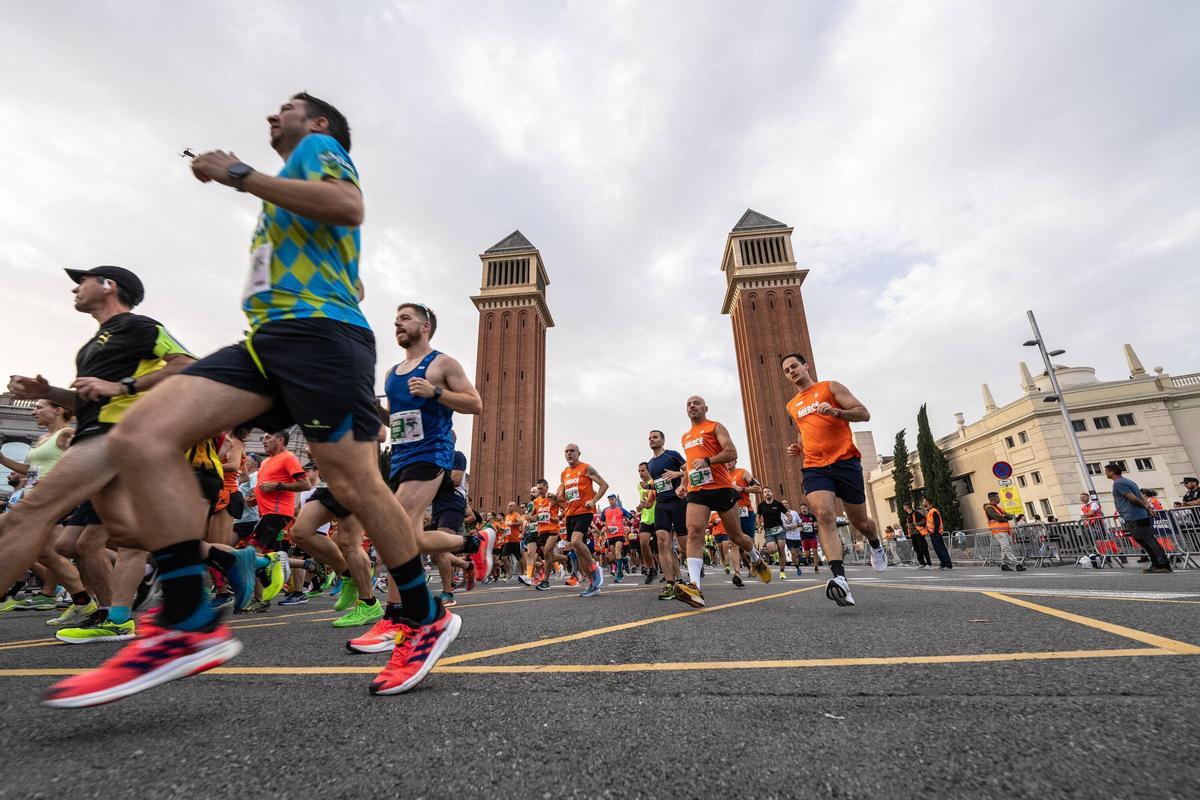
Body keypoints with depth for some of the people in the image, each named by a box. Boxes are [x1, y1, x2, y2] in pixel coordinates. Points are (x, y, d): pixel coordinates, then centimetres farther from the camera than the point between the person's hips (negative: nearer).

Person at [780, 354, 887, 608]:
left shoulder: (830, 387, 4)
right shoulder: (792, 406, 19)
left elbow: (864, 413, -3)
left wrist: (836, 412, -21)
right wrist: (797, 448, 12)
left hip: (845, 461, -3)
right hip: (814, 468, 3)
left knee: (859, 521, 11)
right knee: (824, 515, -22)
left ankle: (876, 546, 47)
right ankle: (840, 580, -31)